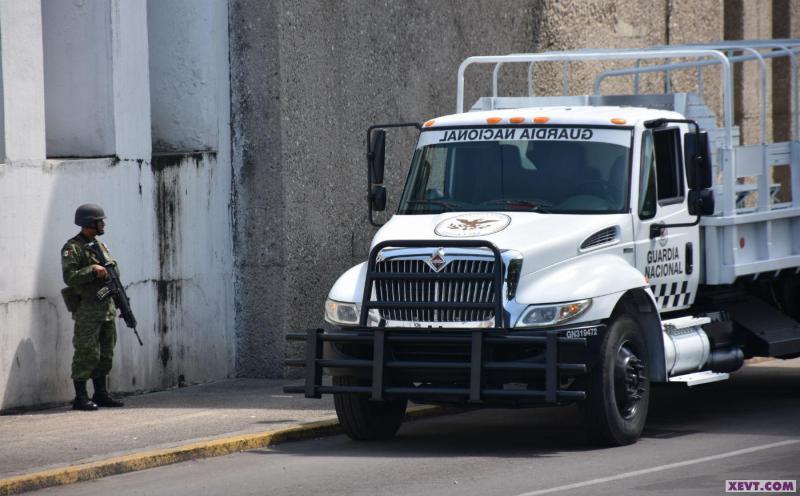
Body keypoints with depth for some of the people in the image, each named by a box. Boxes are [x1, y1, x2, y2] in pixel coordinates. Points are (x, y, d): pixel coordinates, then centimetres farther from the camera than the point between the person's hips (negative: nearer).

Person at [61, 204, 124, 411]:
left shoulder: (100, 245, 15)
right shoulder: (73, 248, -10)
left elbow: (112, 270, 22)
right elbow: (70, 277, -20)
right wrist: (93, 270, -24)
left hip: (107, 306, 8)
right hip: (87, 310, -8)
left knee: (105, 354, 11)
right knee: (87, 354, -8)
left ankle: (101, 394, 18)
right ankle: (80, 398, -5)